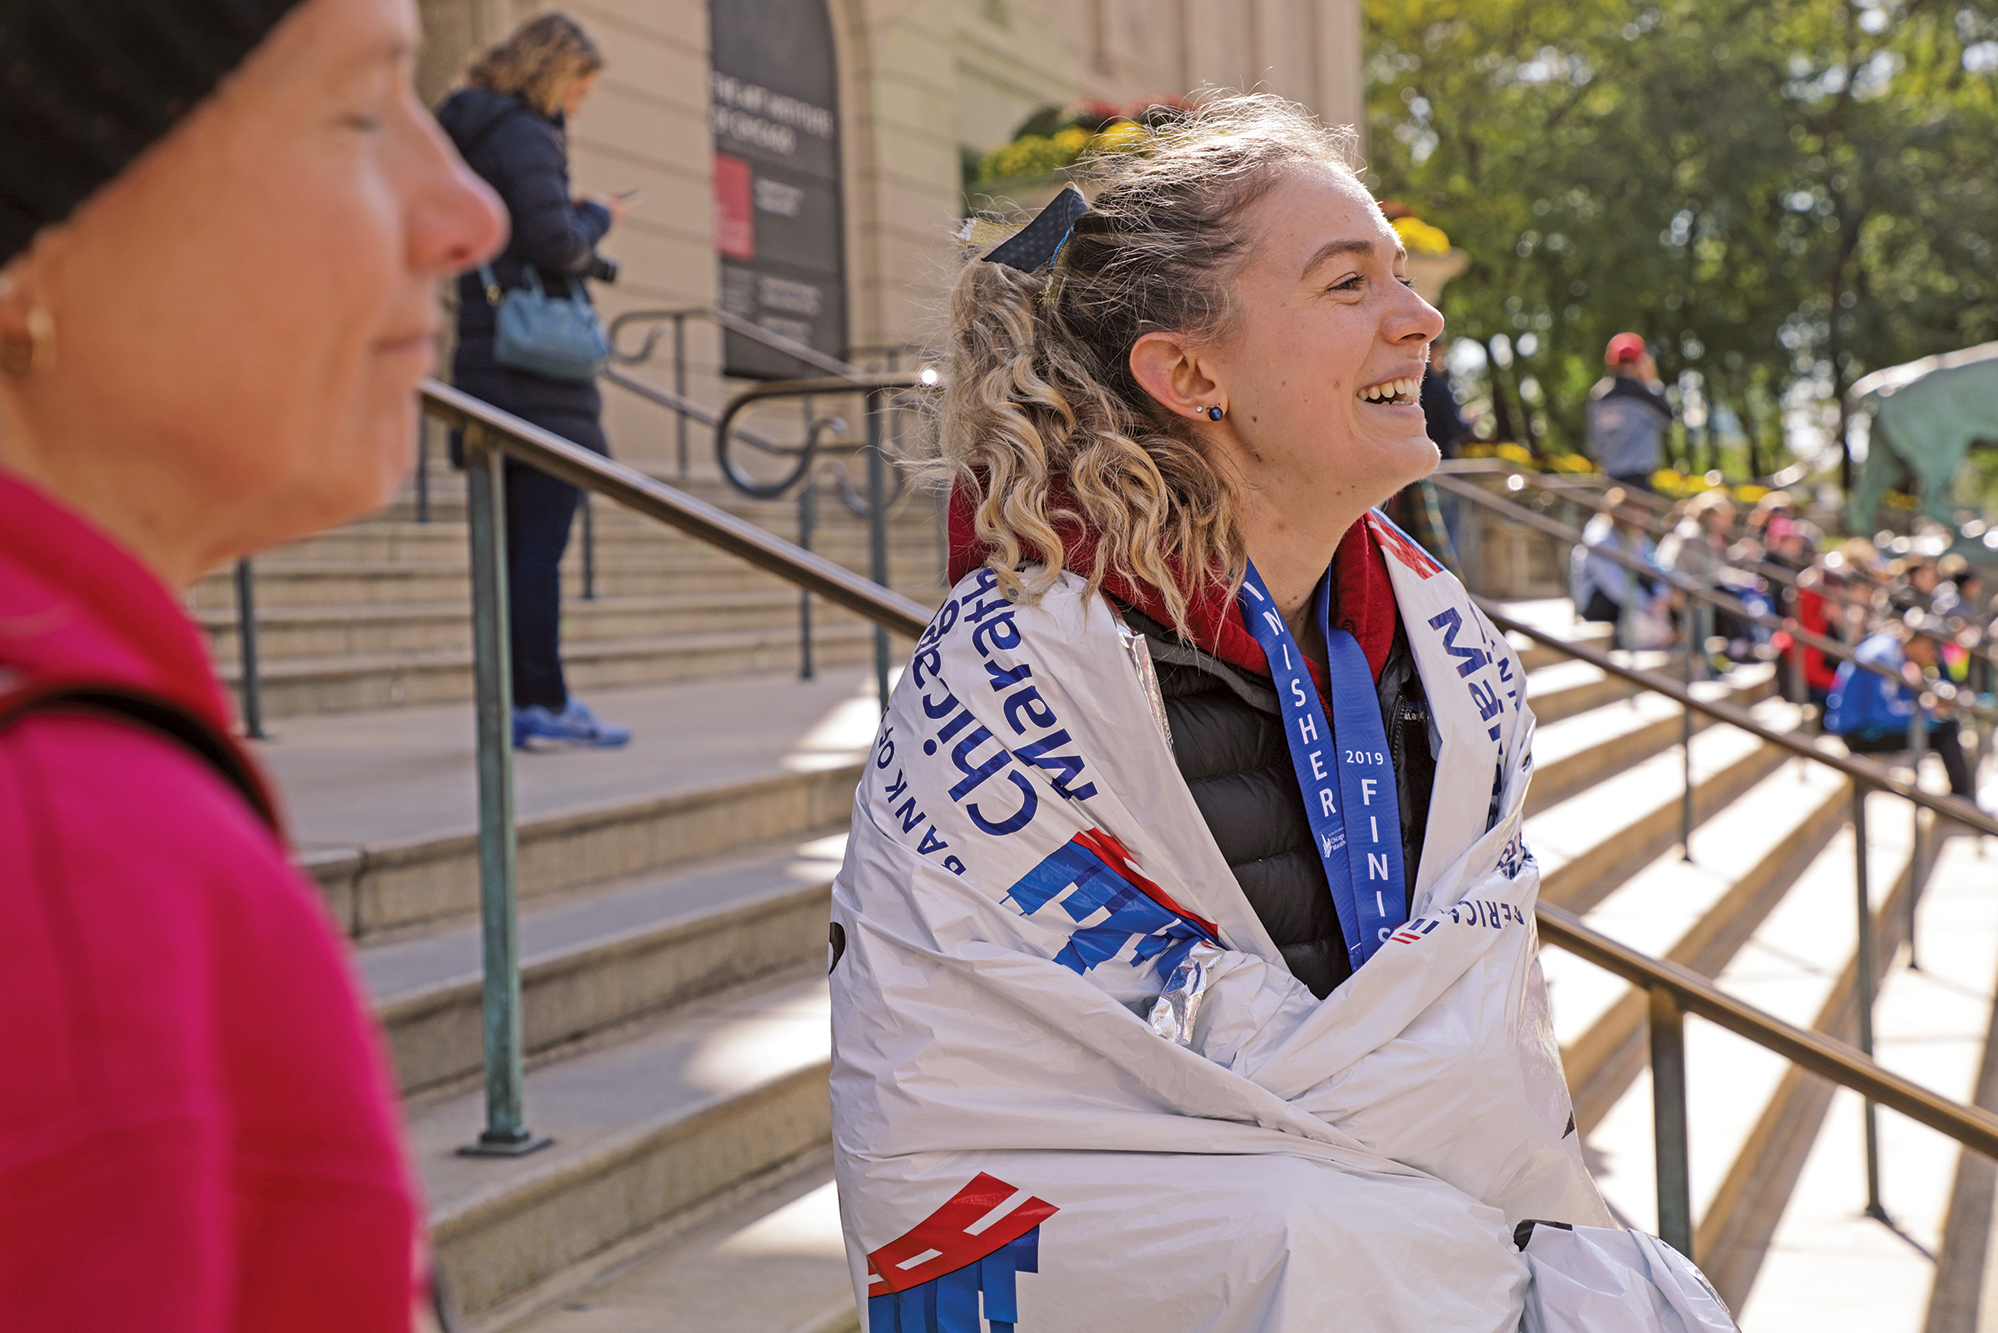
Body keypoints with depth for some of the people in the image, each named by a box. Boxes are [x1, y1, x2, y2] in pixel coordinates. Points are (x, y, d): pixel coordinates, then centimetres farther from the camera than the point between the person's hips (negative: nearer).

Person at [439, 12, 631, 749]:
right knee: (540, 545, -8)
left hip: (489, 363, 10)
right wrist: (597, 215, 0)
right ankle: (545, 702, -8)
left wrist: (579, 224, 12)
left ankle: (518, 701, 13)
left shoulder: (475, 134, 20)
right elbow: (555, 244, -18)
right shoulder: (523, 136, -10)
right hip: (537, 370, -10)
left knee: (516, 546, 10)